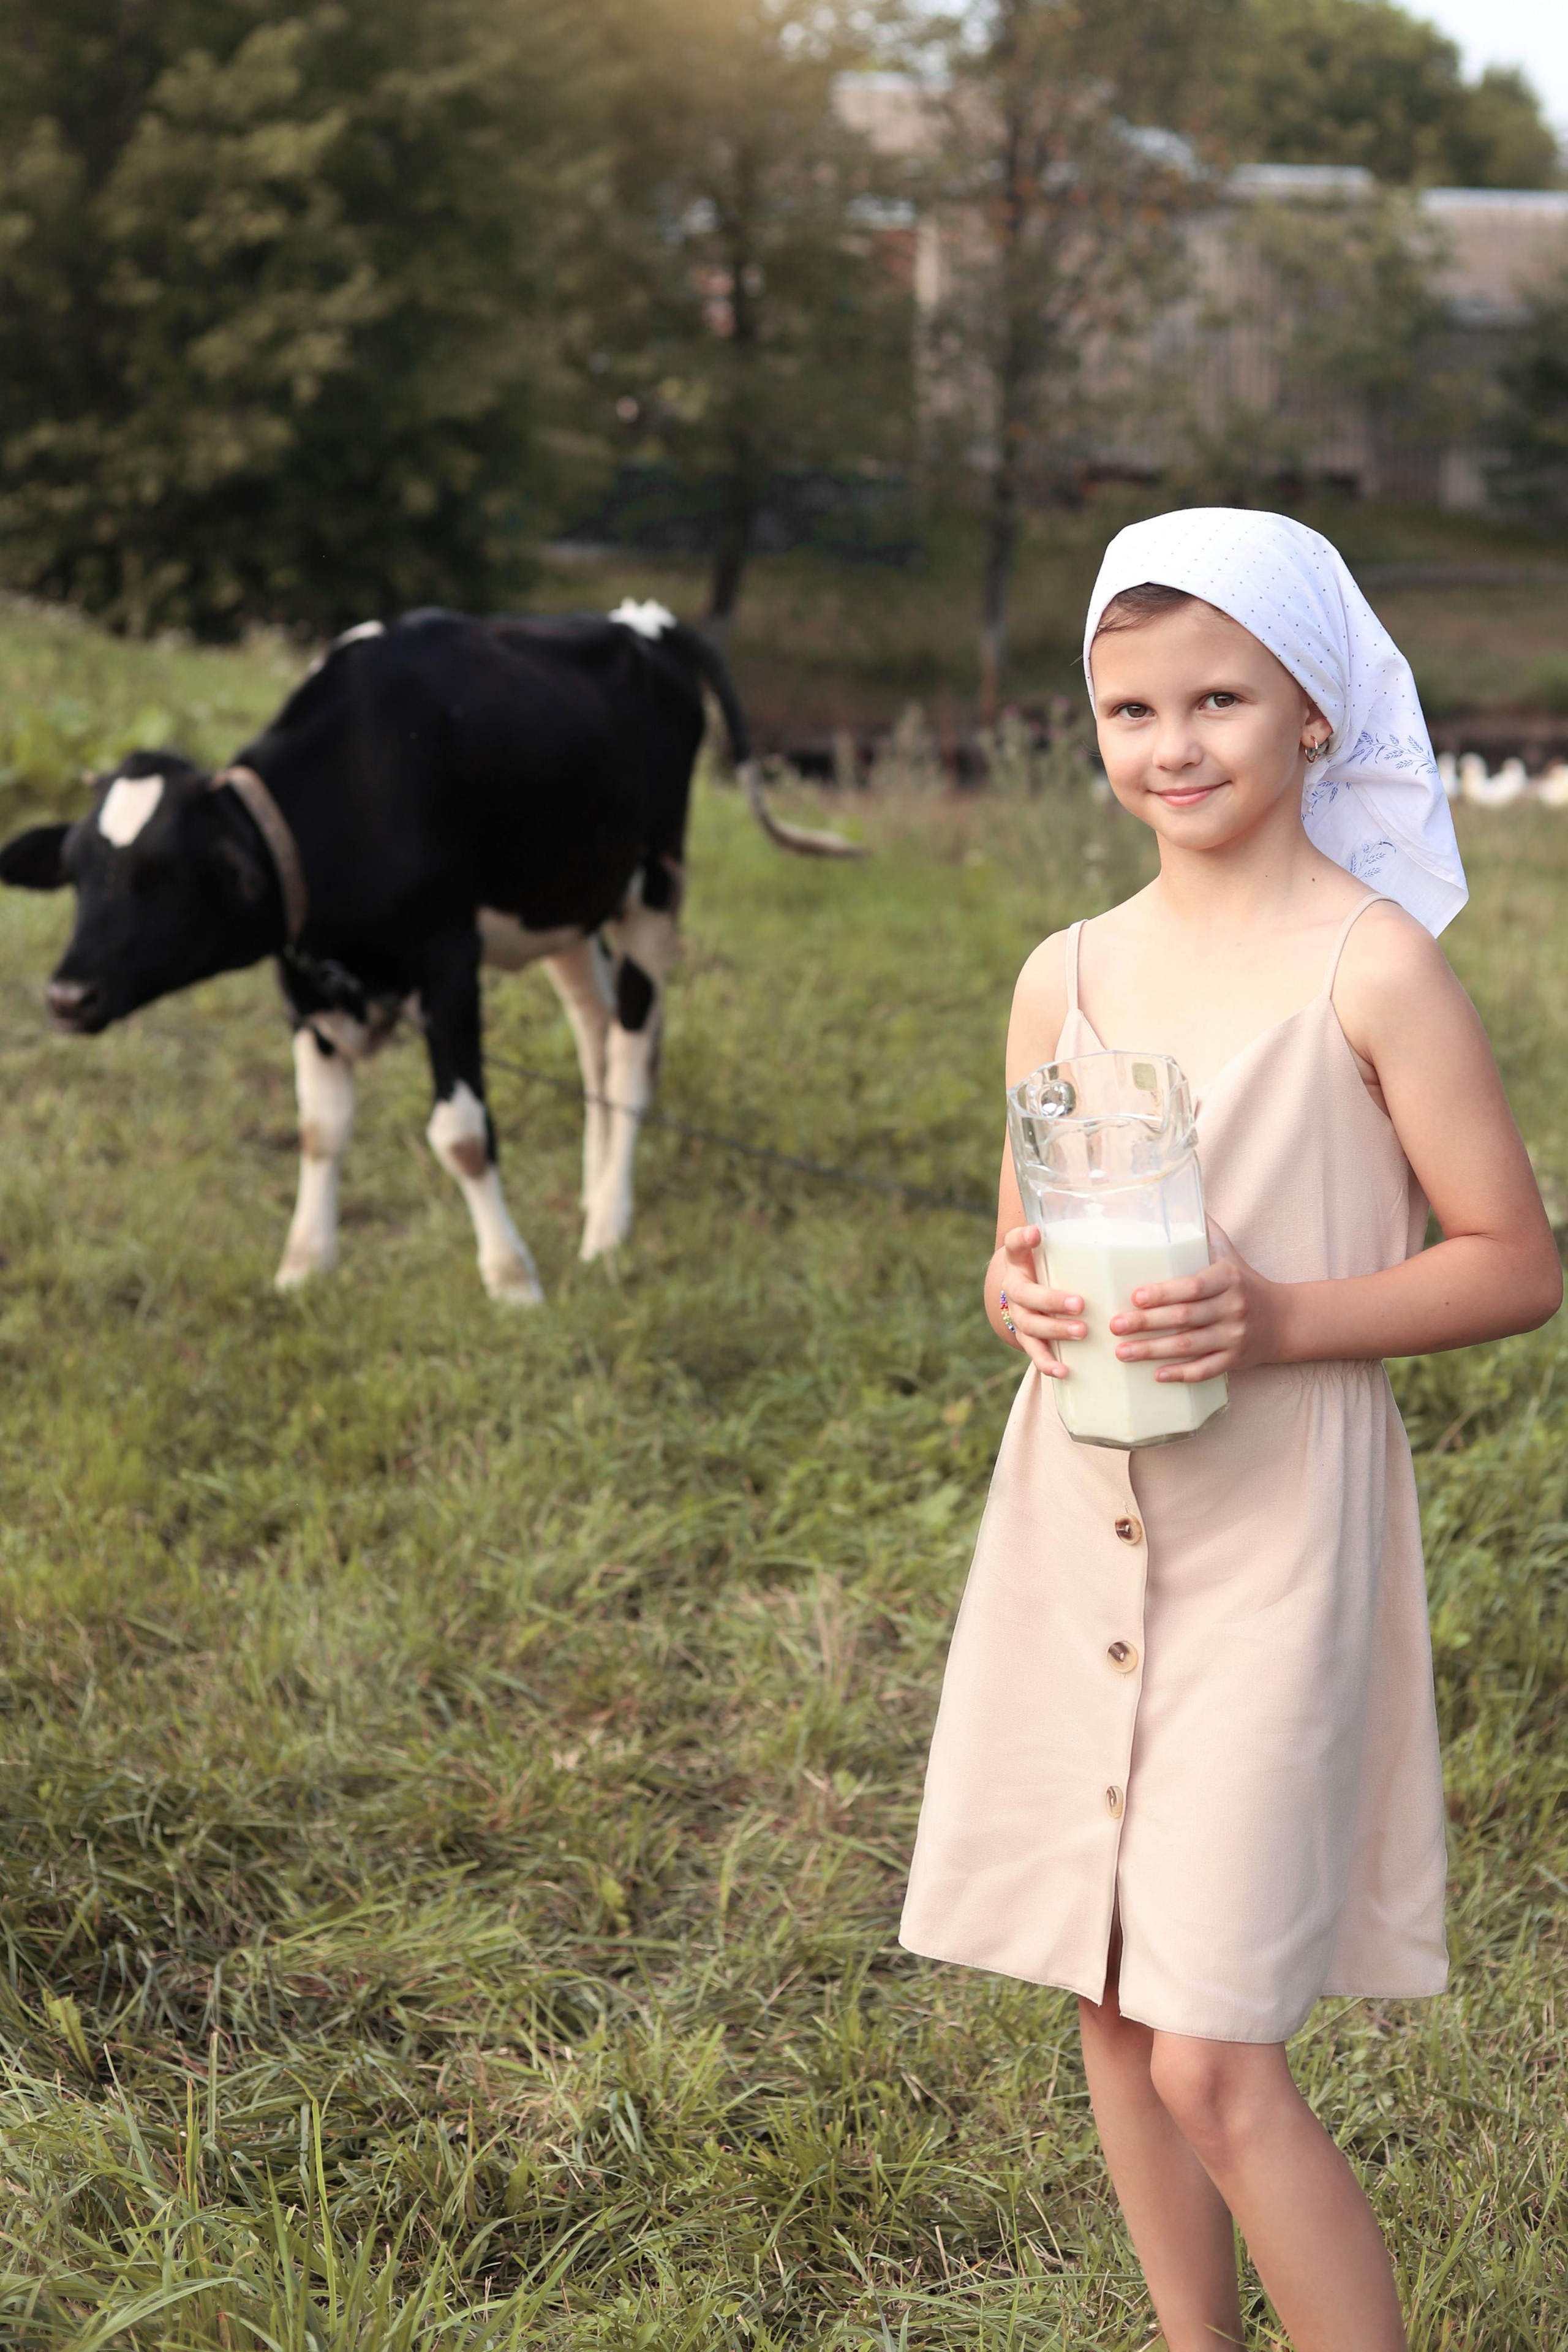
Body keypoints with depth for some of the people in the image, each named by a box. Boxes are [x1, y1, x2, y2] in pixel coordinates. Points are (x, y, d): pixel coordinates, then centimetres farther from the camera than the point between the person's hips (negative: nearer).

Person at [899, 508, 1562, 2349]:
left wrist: (1276, 1320, -20)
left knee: (1216, 2058, -8)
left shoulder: (1374, 968, -8)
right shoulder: (1067, 977, 7)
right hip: (1076, 1529, 6)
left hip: (1276, 1542, -5)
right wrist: (1018, 1296, -7)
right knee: (1112, 2007, 13)